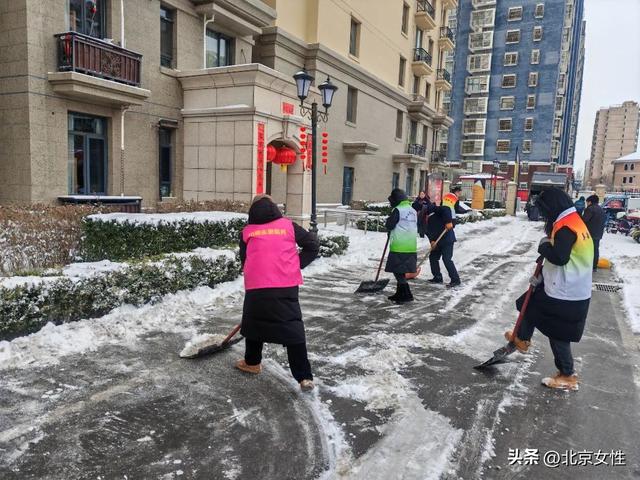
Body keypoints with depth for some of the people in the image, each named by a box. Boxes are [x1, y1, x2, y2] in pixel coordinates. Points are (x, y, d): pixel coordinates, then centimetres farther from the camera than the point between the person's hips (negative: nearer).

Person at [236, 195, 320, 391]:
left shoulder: (247, 231, 14)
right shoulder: (288, 225, 11)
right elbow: (313, 244, 8)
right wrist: (295, 266, 13)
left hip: (256, 286, 1)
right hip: (286, 285, 0)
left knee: (254, 322, 22)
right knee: (293, 328, 2)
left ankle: (252, 362, 37)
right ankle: (304, 377, 1)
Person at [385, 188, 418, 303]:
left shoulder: (397, 210, -10)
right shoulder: (413, 211, 14)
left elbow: (389, 226, -11)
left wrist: (389, 220, 12)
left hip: (399, 246, -8)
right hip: (411, 247, 8)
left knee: (398, 271, -2)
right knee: (401, 271, 16)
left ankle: (406, 295, -5)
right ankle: (400, 294, 25)